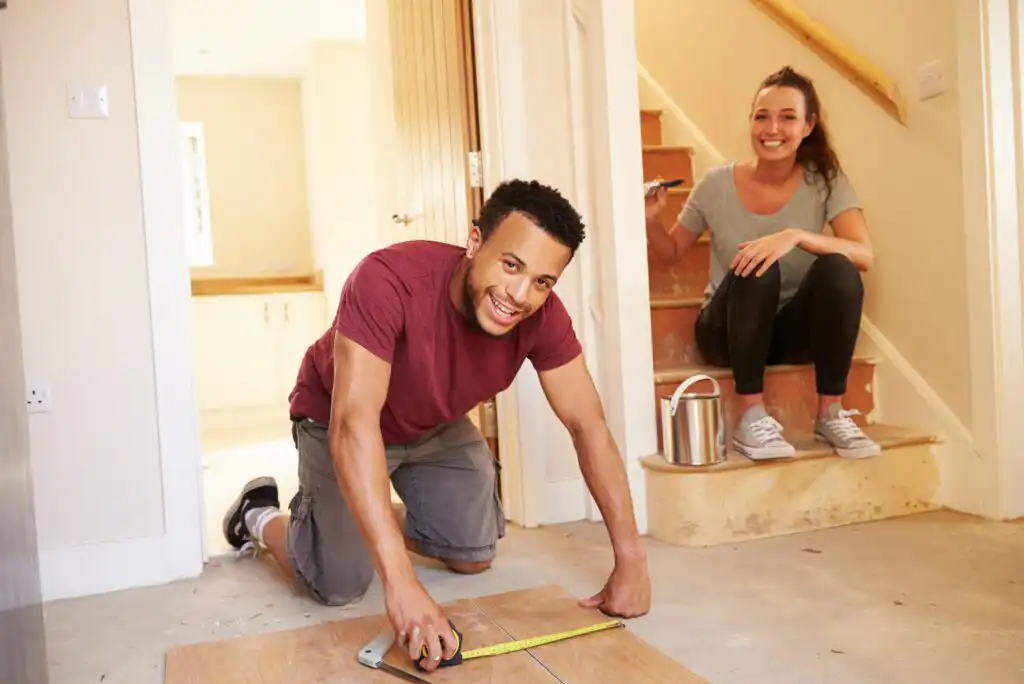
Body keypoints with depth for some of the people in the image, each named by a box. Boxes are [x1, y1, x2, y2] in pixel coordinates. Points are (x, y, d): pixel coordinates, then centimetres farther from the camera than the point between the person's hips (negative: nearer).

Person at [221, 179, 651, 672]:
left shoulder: (542, 314, -26)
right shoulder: (387, 280, -41)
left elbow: (588, 426, -21)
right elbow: (354, 425, -47)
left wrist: (630, 559, -26)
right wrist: (400, 581, -53)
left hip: (438, 427, 5)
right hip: (340, 422, -4)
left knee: (474, 559, 5)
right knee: (339, 587, -6)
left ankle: (375, 525, 33)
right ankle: (260, 518, 24)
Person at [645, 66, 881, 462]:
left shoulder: (825, 181, -7)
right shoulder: (718, 184, -7)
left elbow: (865, 256, -21)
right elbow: (671, 253, 5)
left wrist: (797, 236, -37)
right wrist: (650, 220, -16)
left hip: (794, 330, 1)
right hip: (728, 332, -1)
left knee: (838, 269, -29)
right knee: (754, 269, -32)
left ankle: (831, 415, -17)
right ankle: (752, 418, -25)